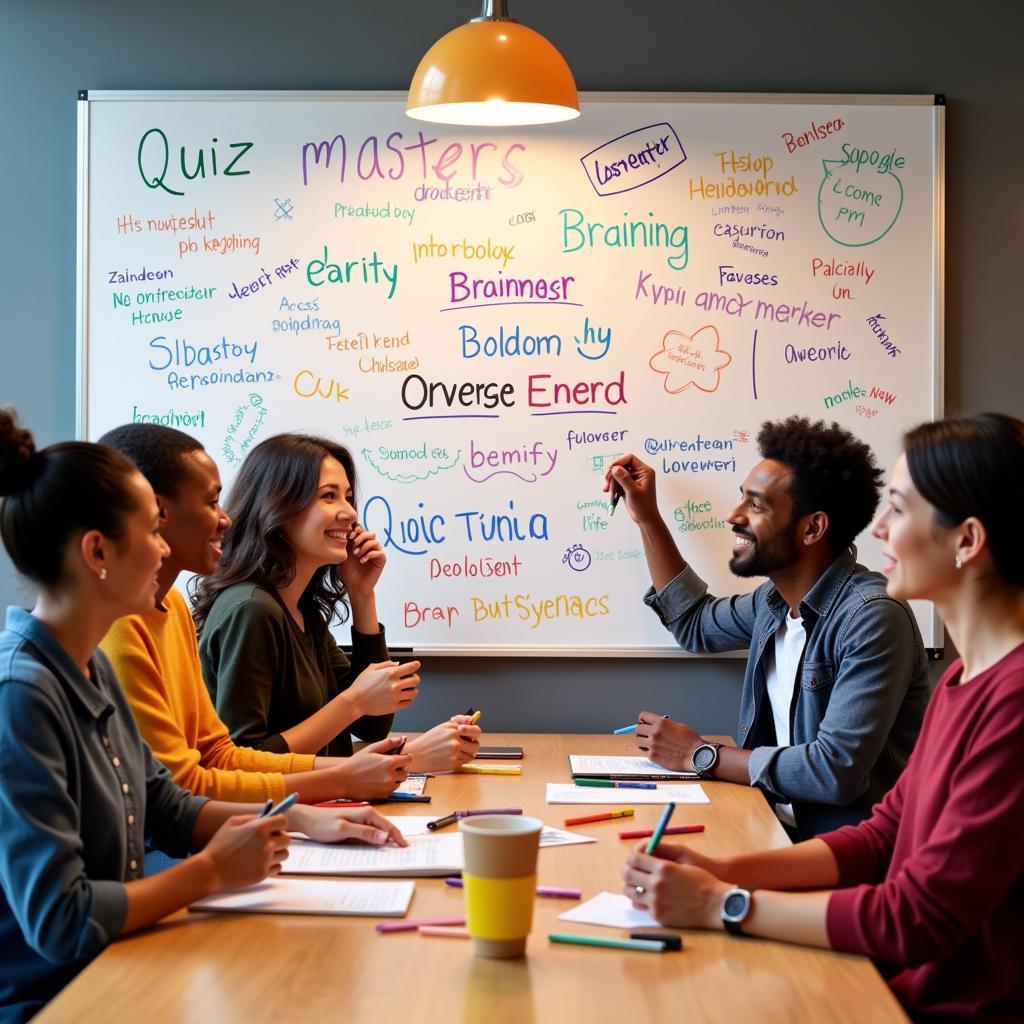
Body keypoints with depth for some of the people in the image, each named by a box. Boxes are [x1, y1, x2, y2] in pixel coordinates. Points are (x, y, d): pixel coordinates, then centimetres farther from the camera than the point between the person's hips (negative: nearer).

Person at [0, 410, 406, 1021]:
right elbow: (58, 919, -26)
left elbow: (164, 807, 18)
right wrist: (211, 872, -15)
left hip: (107, 974, 8)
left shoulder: (92, 667, 6)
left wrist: (302, 817, 8)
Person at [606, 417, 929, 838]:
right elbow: (694, 623, 30)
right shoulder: (774, 601, 8)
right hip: (783, 829, 8)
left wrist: (702, 756, -14)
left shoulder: (871, 618, -20)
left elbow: (838, 771, -26)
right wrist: (646, 516, 23)